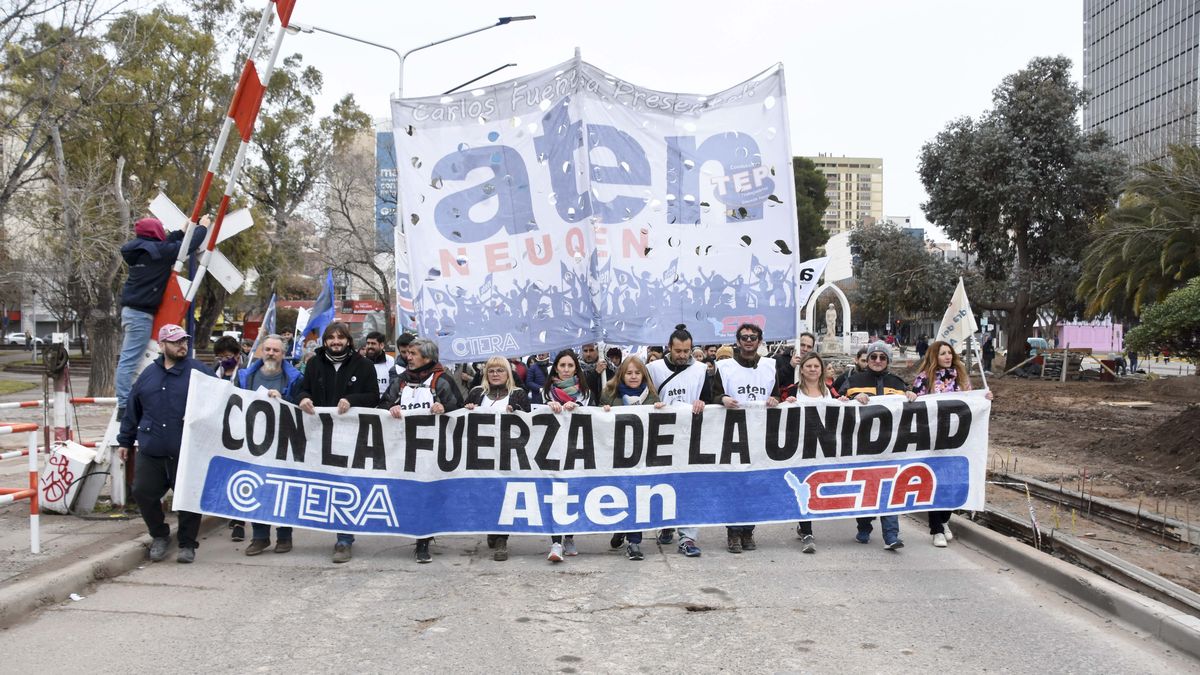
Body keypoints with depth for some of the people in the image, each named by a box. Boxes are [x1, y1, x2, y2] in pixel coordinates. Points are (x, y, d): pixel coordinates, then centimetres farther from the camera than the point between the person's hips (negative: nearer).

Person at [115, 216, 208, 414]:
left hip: (130, 309, 10)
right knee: (130, 360, -11)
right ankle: (124, 406, -12)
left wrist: (182, 232, 36)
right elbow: (190, 246, -6)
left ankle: (124, 404, 16)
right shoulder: (156, 250, -12)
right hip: (141, 312, -10)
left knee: (128, 360, 12)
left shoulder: (140, 250, 12)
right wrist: (202, 227, 10)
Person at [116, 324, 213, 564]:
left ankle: (187, 544, 19)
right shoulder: (148, 374, 11)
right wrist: (125, 441, 19)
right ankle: (159, 536, 28)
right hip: (150, 453, 4)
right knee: (143, 493, 6)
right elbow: (132, 410, 18)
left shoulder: (199, 372, -2)